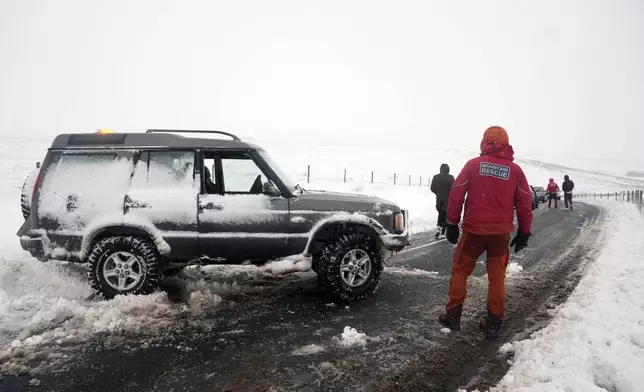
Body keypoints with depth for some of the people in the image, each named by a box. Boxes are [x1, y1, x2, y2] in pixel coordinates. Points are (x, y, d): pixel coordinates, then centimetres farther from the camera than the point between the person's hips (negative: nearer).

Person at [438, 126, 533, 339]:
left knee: (460, 271, 12)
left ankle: (453, 316, 16)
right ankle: (493, 323, 17)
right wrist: (524, 233, 13)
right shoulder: (515, 170, 2)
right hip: (501, 232, 2)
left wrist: (452, 224, 4)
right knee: (497, 277, 12)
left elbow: (456, 195, -4)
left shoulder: (473, 164, -3)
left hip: (474, 229, -2)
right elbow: (525, 204, 5)